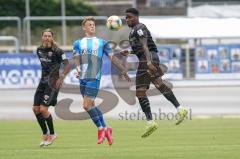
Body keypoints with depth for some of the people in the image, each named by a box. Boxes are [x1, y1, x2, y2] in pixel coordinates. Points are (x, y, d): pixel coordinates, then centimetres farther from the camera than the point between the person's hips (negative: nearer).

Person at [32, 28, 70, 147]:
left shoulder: (57, 51, -13)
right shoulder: (39, 50, 7)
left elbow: (67, 65, -11)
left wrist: (61, 77, -20)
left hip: (53, 82, -7)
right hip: (43, 81, 7)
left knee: (43, 109, -13)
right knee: (35, 108, 3)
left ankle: (52, 134, 6)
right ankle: (45, 134, 17)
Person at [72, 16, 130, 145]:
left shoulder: (102, 43, 12)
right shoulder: (78, 43, 16)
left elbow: (112, 57, 12)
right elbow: (76, 57, 2)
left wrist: (123, 71, 10)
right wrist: (78, 68, -19)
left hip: (94, 78, -4)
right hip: (83, 78, 4)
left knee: (87, 105, -13)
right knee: (91, 105, 5)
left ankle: (101, 129, 1)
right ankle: (105, 128, 18)